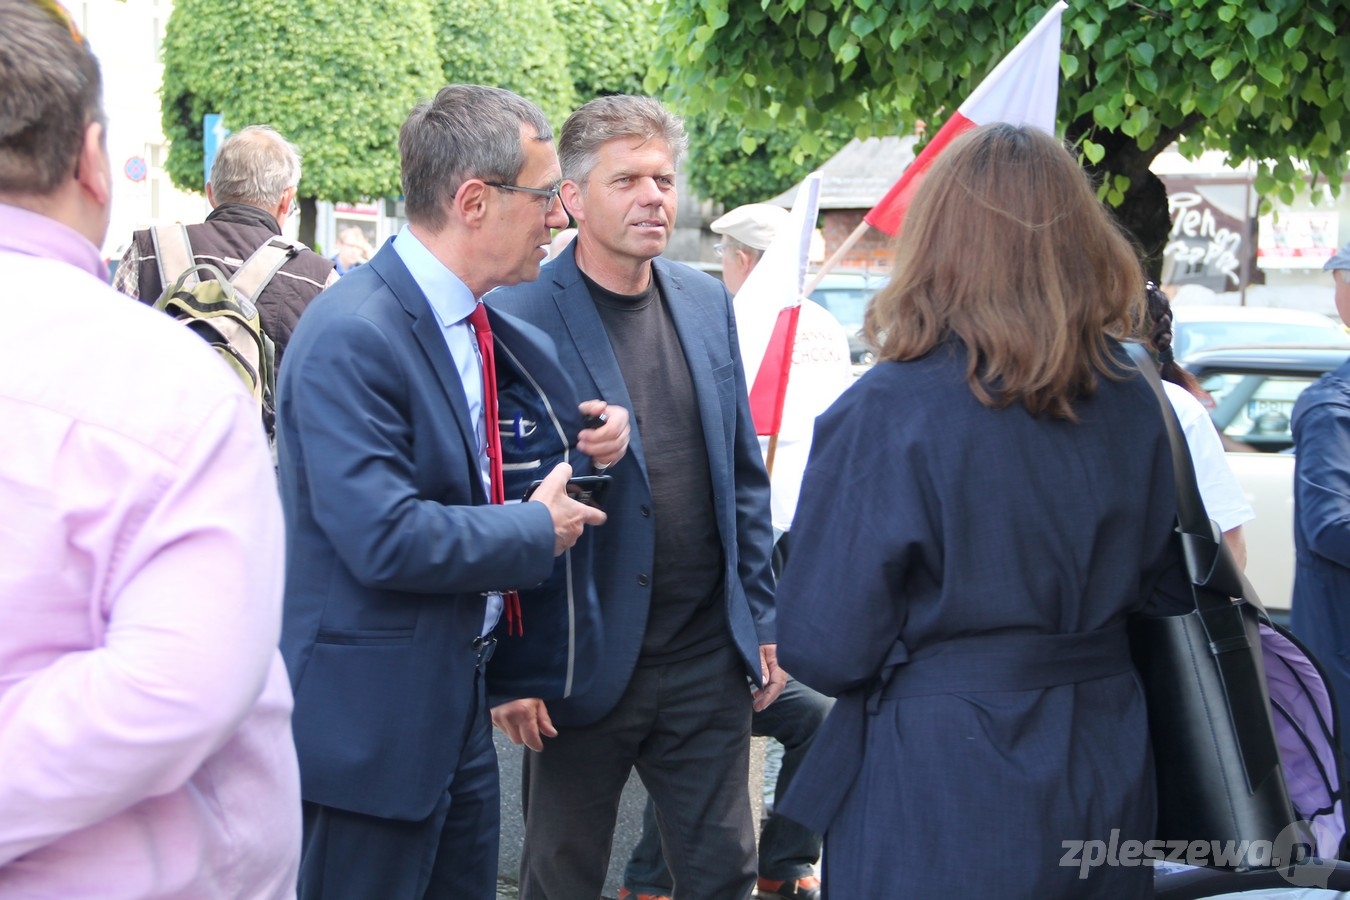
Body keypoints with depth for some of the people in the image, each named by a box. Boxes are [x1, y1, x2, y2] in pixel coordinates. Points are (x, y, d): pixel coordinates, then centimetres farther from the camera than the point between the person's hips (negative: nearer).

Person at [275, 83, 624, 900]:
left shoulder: (485, 326, 9)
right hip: (370, 721, -9)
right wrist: (538, 530, -14)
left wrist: (596, 434, 2)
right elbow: (384, 538, -28)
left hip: (460, 702, 9)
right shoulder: (351, 336, -21)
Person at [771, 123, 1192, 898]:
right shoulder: (1132, 404, -3)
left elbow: (825, 650, -14)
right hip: (1107, 772, 5)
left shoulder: (888, 413, -18)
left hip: (944, 799, -4)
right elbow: (1167, 591, 11)